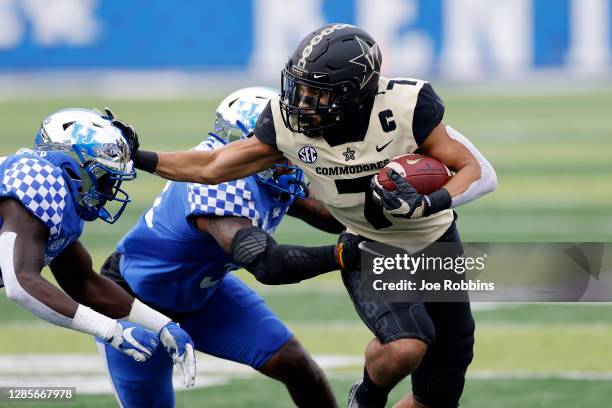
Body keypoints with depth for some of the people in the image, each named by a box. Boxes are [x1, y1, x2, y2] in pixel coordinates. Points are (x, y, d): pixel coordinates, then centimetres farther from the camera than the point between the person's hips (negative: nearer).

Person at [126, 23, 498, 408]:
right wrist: (138, 159, -11)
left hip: (434, 246, 0)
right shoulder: (288, 121, -19)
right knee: (404, 349, -30)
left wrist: (429, 203, -37)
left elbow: (476, 170, -19)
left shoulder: (406, 106, -27)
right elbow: (214, 167, -5)